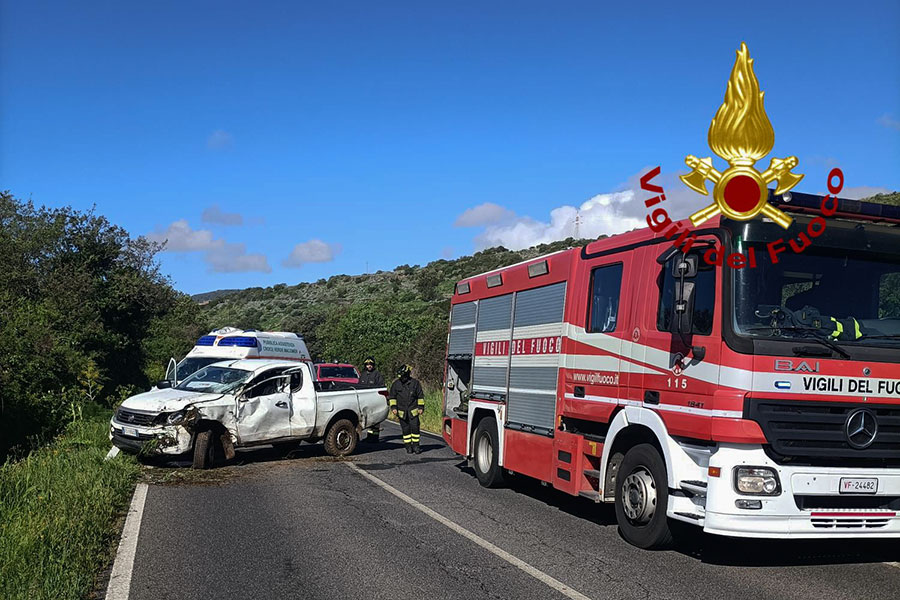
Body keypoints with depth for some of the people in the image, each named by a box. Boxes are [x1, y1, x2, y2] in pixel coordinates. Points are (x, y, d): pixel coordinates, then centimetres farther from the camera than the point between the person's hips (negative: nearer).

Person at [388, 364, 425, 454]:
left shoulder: (415, 383, -1)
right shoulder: (396, 384, 2)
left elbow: (420, 396, 6)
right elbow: (392, 397, 10)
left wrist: (421, 407, 3)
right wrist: (393, 407, 2)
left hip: (413, 411, -1)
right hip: (401, 412, 1)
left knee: (415, 428, -6)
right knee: (405, 429, 5)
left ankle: (415, 446, 3)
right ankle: (408, 447, 13)